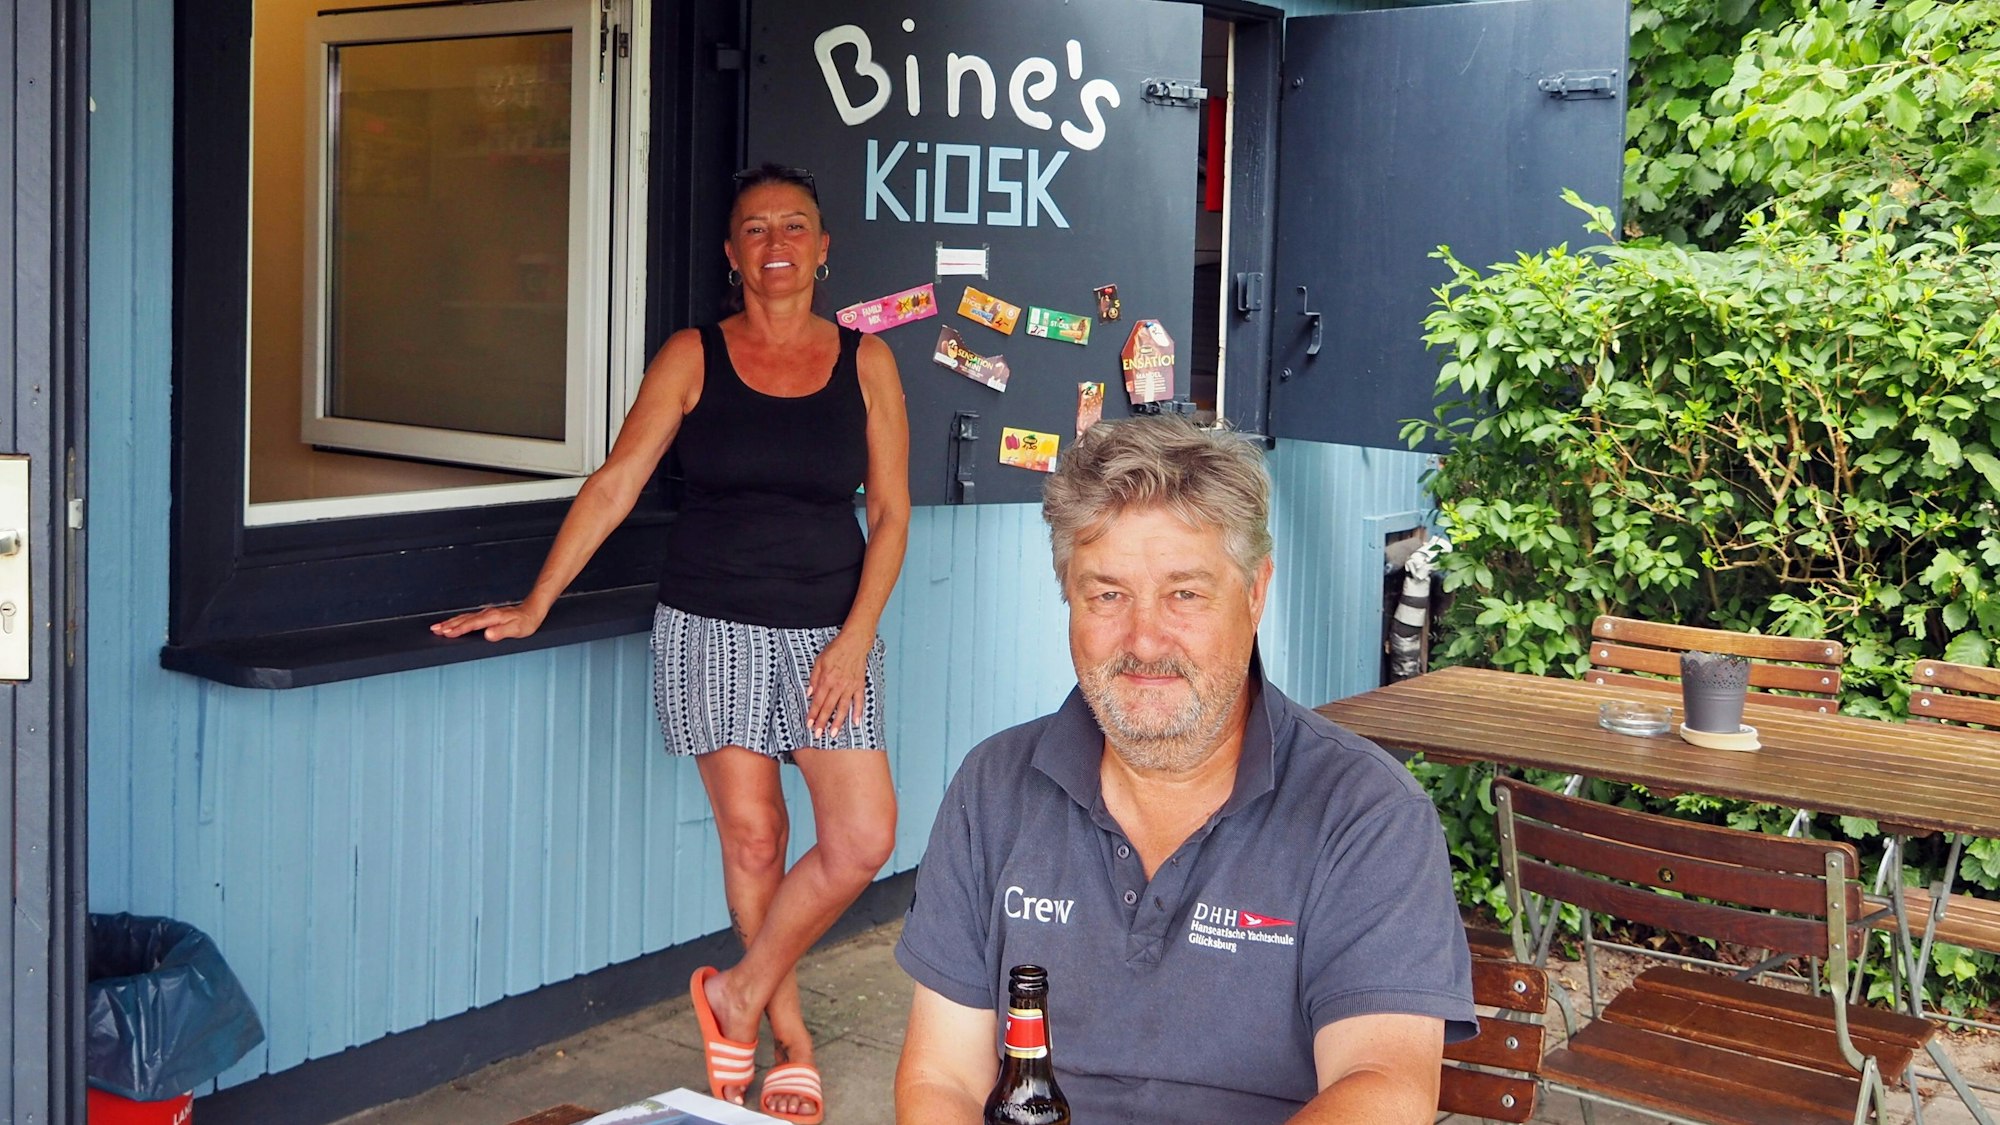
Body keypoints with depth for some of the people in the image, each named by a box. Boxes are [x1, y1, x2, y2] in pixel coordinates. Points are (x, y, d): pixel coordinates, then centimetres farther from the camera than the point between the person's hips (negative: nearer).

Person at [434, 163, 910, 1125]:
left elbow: (890, 515, 4)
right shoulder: (693, 357, 3)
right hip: (711, 624, -1)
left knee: (864, 839, -10)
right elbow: (614, 485, -1)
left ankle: (740, 992, 12)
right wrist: (534, 605, -6)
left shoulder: (865, 362, 5)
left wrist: (855, 638, -6)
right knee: (750, 836, 0)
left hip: (827, 631, 1)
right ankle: (792, 1047, 18)